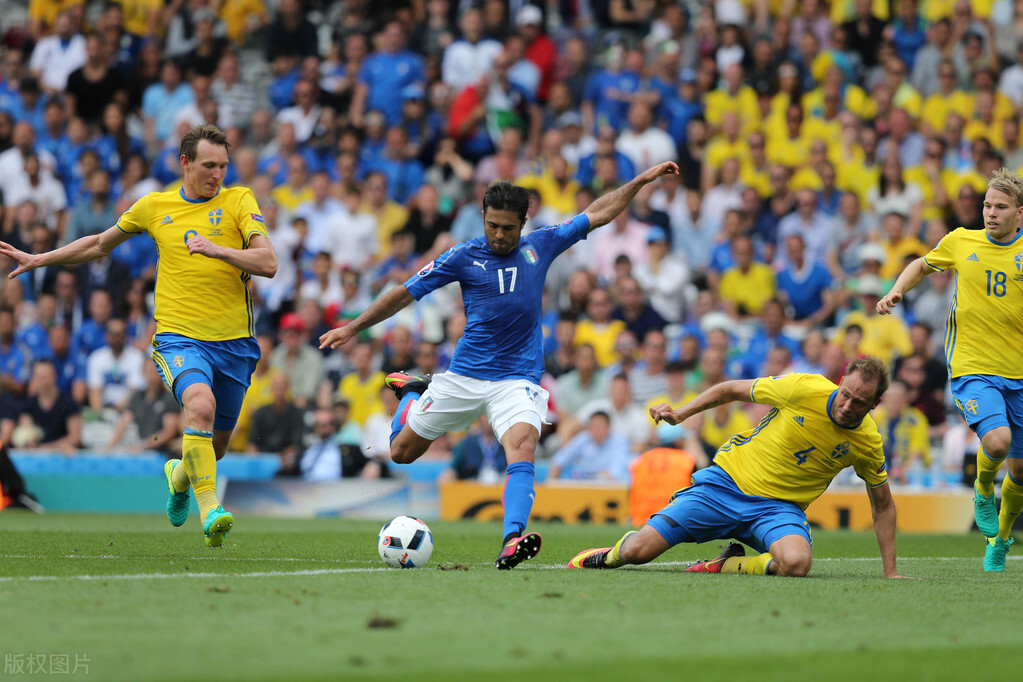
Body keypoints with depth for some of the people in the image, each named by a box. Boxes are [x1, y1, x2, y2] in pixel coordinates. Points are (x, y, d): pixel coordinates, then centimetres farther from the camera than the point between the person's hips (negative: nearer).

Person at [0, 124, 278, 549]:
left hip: (233, 341, 1)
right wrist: (38, 259, 24)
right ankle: (210, 512, -33)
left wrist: (217, 249, -23)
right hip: (178, 336, -1)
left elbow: (268, 264, -9)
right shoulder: (154, 207, 7)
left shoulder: (239, 200, 2)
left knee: (216, 444, 12)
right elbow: (100, 244, 23)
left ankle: (178, 476, 48)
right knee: (200, 405, -32)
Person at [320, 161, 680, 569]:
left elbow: (597, 214, 13)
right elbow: (406, 293, 1)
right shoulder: (464, 257, -4)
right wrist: (353, 328, 1)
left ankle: (512, 541, -44)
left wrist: (641, 181, 9)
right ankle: (411, 393, 44)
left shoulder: (540, 245, 3)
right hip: (464, 377, 1)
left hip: (518, 379, 0)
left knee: (522, 447, -30)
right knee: (402, 452, 11)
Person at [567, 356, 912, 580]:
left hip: (780, 507, 1)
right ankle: (608, 556, 26)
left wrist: (890, 572, 5)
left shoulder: (868, 441, -7)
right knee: (637, 550, -13)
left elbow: (883, 505, 9)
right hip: (729, 480, -1)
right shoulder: (805, 389, -15)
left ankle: (725, 566, -6)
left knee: (796, 563, -36)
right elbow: (732, 390, 0)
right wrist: (680, 414, -5)